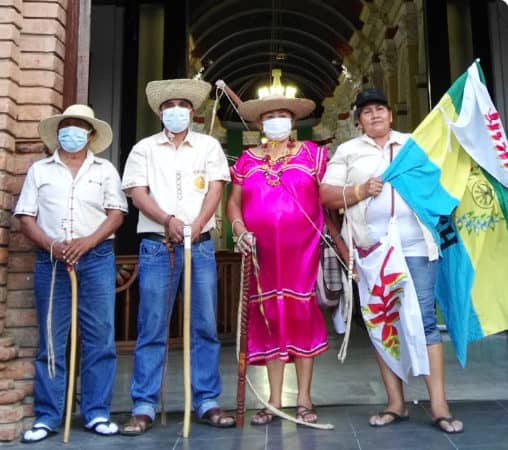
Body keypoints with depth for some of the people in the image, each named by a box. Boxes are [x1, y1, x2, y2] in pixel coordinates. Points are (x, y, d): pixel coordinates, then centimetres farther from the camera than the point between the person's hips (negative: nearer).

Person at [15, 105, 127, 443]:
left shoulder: (105, 170, 13)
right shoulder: (39, 170, 14)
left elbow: (116, 213, 3)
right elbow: (26, 217, 7)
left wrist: (87, 242, -13)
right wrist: (52, 246, -10)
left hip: (97, 259, 0)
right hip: (50, 260, 1)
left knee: (100, 338, -1)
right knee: (51, 341, 2)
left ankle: (97, 413, 7)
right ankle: (47, 417, 11)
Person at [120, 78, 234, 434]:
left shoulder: (209, 146, 13)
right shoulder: (145, 148, 12)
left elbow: (215, 190, 2)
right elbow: (138, 194, 1)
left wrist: (195, 226, -14)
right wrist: (168, 221, -15)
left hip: (201, 245, 1)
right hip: (156, 245, 0)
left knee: (205, 326, 2)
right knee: (152, 328, -1)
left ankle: (207, 401, 12)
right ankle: (144, 406, 8)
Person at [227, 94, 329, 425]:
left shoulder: (311, 153, 7)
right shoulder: (247, 160, 12)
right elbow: (233, 201, 11)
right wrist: (240, 230, -7)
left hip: (302, 248, -2)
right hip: (263, 251, 2)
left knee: (302, 313, 0)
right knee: (270, 315, 5)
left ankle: (304, 398, 12)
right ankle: (275, 400, 15)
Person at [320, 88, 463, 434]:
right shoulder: (347, 151, 13)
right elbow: (326, 195, 4)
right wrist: (360, 191, -10)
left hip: (415, 246, 0)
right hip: (372, 249, 1)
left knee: (424, 319, -3)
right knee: (382, 324, 5)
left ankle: (440, 405, 3)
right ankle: (396, 403, 15)